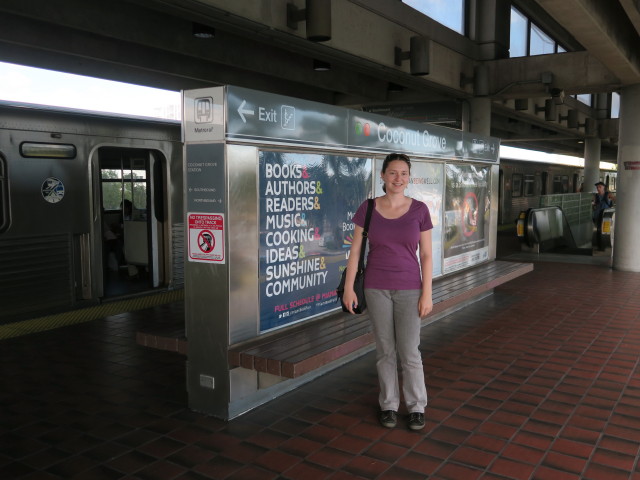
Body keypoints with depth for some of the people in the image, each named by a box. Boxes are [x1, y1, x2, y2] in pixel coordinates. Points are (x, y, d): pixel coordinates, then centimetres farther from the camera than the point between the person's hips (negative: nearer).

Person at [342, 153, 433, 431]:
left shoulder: (419, 210, -4)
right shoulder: (368, 209, -3)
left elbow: (426, 255, -2)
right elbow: (355, 250, -1)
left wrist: (427, 293, -6)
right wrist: (348, 288, -5)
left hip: (409, 288, 0)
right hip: (376, 288, 1)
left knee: (409, 351, 1)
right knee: (385, 350, 9)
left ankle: (416, 406, 20)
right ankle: (388, 404, 25)